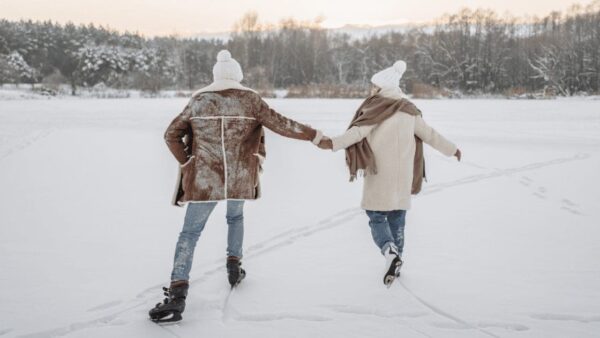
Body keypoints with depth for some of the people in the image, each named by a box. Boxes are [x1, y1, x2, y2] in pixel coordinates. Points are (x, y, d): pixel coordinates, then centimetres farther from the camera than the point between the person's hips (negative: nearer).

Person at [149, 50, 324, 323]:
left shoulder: (197, 100, 5)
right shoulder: (250, 100, 0)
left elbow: (171, 135, 6)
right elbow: (279, 124, -3)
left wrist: (187, 163, 12)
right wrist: (314, 135, 4)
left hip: (204, 178, -1)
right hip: (240, 178, 1)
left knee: (189, 233, 3)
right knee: (235, 217, 31)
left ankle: (177, 295, -9)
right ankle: (234, 267, 30)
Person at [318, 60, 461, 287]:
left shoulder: (376, 109, -9)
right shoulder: (409, 110, 8)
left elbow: (359, 131, -24)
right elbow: (429, 135, 15)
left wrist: (334, 143, -33)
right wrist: (451, 149, 28)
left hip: (379, 176, -5)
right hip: (403, 176, 5)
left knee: (377, 218, 3)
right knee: (397, 219, 15)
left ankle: (390, 253, -21)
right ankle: (395, 264, 21)